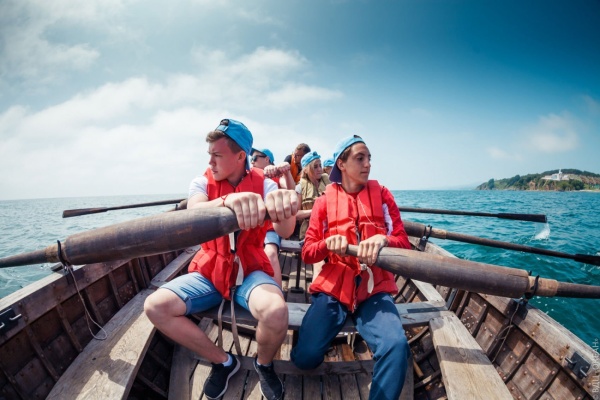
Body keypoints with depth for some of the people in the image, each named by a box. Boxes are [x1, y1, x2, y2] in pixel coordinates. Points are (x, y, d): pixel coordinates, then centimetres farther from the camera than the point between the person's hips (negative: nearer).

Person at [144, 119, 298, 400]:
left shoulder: (263, 184, -6)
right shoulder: (202, 182, -2)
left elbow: (285, 231, -22)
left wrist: (284, 206, -47)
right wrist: (228, 201, -48)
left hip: (250, 271, -2)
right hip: (210, 271, 3)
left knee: (275, 312, -32)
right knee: (155, 306, -17)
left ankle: (264, 364, 6)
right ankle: (223, 361, 5)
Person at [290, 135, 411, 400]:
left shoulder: (382, 195, 5)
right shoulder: (324, 201, 3)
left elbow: (404, 243, 0)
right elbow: (307, 252, 1)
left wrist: (383, 240, -22)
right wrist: (328, 243, -21)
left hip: (374, 289, 0)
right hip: (333, 287, 0)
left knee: (396, 347, -28)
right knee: (306, 358, -13)